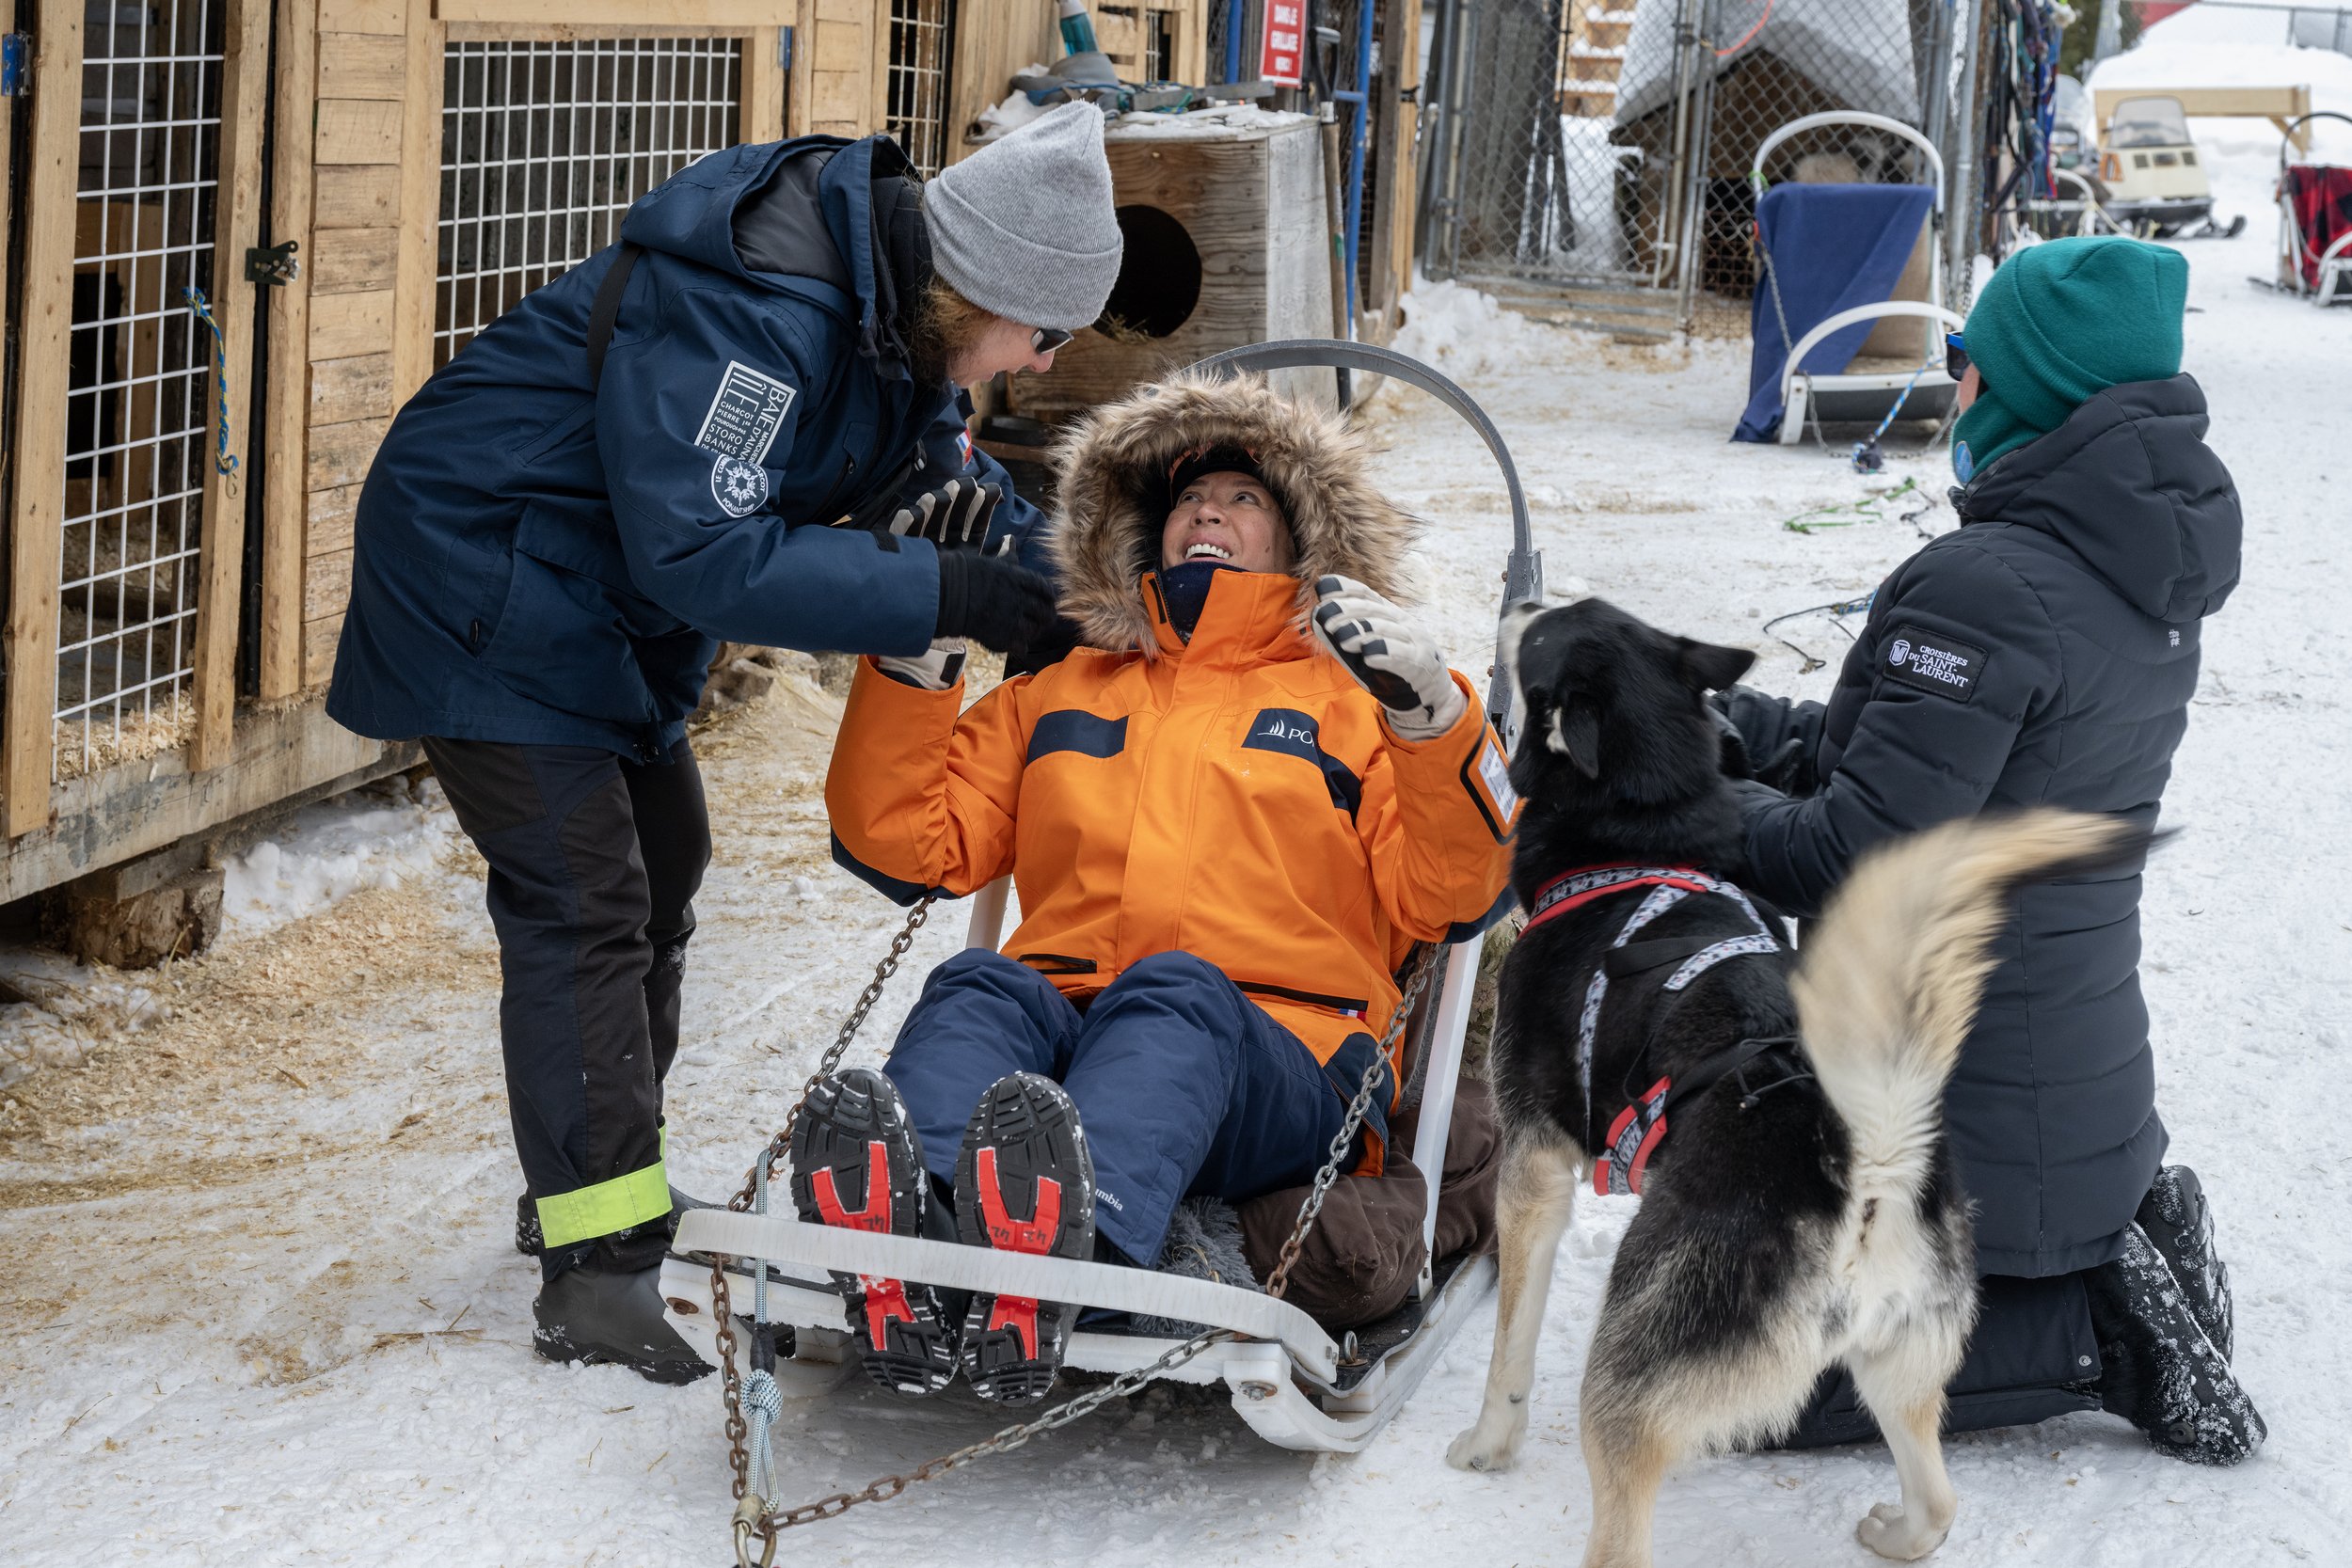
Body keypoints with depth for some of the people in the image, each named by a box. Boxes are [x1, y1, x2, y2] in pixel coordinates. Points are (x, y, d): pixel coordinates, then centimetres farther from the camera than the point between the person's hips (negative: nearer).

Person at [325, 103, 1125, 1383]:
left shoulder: (895, 304, -3)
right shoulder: (750, 313, -32)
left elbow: (933, 469, 9)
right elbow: (705, 552, -36)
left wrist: (1053, 566, -12)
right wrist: (939, 595, -35)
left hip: (611, 596, 10)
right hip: (484, 576, -10)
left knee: (662, 862, 17)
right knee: (585, 896, -15)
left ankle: (598, 1180, 33)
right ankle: (596, 1276, -14)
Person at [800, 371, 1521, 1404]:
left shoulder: (1349, 700, 25)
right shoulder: (1057, 697, 33)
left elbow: (1443, 899, 9)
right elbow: (904, 843, 23)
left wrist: (1430, 715, -6)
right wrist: (913, 654, 13)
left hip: (1274, 1058, -2)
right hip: (1054, 1028, 2)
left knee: (1172, 993, -36)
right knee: (978, 988, -31)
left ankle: (1066, 1246, -68)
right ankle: (901, 1235, -63)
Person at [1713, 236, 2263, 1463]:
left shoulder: (1988, 587, -25)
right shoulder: (2151, 580, 5)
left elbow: (1863, 853, -25)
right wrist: (1746, 727, 9)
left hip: (1960, 1101, -9)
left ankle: (2098, 1329, -5)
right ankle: (2117, 1249, 13)